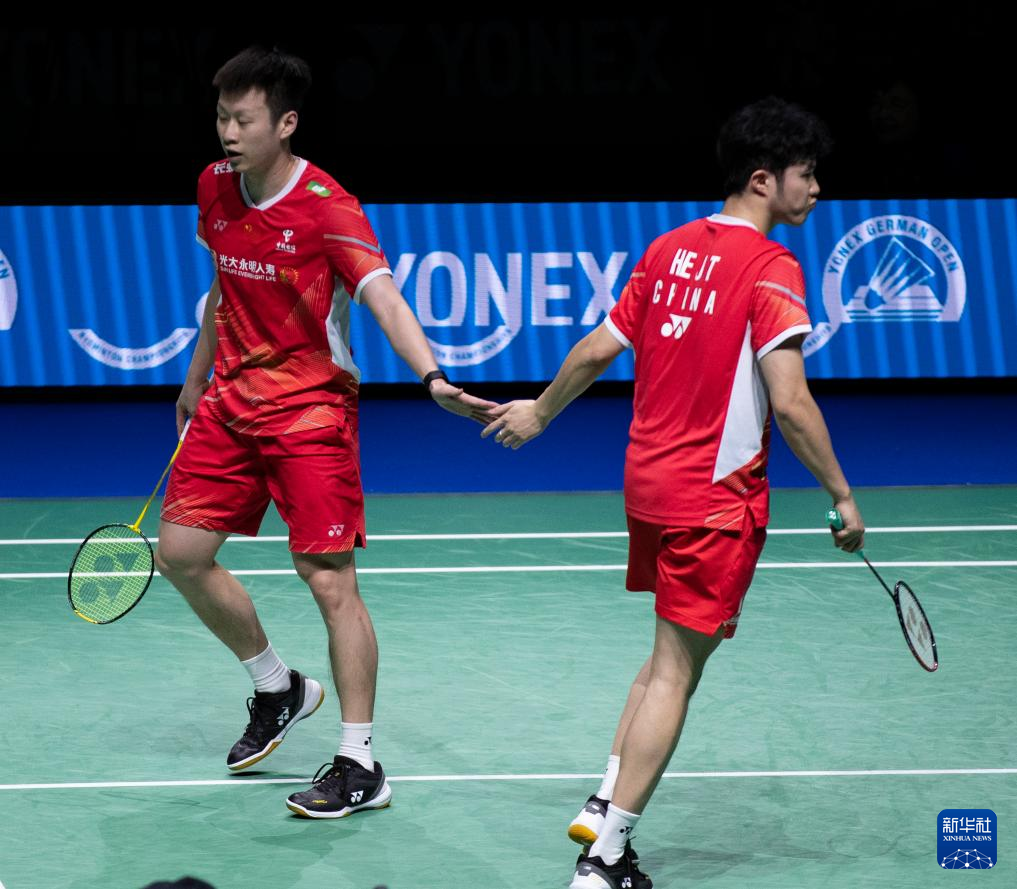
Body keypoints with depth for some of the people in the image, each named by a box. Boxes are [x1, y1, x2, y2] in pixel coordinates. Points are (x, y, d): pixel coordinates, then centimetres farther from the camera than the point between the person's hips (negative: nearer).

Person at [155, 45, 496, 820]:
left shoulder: (327, 207, -19)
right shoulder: (215, 188, 2)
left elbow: (383, 297, -32)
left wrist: (432, 378, -47)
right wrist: (198, 377, 26)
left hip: (310, 406, -7)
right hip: (231, 400, 7)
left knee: (331, 581, -9)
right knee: (181, 551, 6)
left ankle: (361, 766, -3)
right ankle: (278, 688, 28)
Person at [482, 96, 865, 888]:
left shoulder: (669, 249, 7)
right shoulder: (772, 267, -15)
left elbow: (597, 350, 10)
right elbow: (789, 400, -22)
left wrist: (539, 412, 26)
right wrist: (842, 495, -14)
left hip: (648, 480, 8)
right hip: (716, 496, -7)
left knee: (671, 656, 23)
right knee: (676, 672, 0)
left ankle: (605, 803, 23)